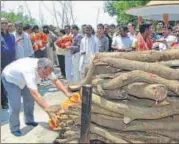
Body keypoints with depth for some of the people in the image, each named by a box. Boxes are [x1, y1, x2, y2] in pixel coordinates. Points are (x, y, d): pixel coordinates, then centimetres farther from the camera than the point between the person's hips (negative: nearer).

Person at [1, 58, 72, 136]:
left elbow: (56, 80, -10)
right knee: (15, 105, -13)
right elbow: (35, 94, -51)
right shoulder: (29, 71, -46)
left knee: (29, 99, 9)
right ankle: (14, 129, 6)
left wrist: (67, 93, -21)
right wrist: (49, 111, -52)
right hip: (9, 78, -7)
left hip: (21, 79, 7)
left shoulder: (45, 68, -24)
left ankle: (29, 120, 30)